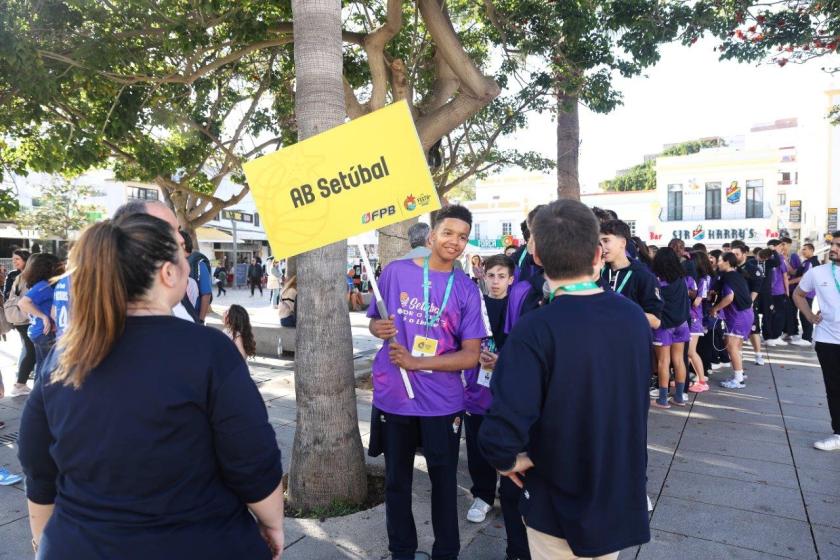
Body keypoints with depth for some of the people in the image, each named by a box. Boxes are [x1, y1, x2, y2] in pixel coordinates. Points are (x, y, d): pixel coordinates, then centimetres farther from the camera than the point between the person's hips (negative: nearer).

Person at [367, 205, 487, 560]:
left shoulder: (467, 290, -3)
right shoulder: (395, 272, -3)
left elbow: (471, 355, -8)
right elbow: (375, 323, 8)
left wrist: (416, 362, -18)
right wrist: (379, 328, -16)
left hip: (442, 401, 0)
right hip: (393, 397, 1)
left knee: (444, 480, 13)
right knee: (397, 480, 15)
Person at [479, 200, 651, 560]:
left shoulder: (535, 330, -28)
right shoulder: (635, 317, -7)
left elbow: (500, 434, -34)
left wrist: (507, 460, -15)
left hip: (559, 504, -5)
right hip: (622, 494, 5)